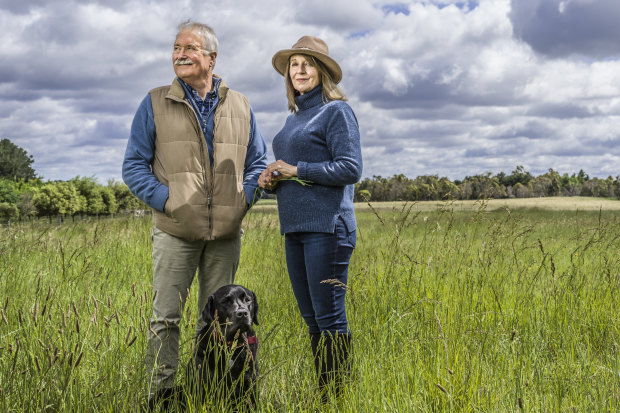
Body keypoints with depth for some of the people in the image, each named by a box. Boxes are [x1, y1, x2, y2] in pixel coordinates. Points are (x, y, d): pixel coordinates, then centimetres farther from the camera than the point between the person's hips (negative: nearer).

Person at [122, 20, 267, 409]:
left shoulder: (239, 106, 9)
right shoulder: (155, 104, 3)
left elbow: (258, 160, 16)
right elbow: (134, 165, 3)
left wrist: (244, 198, -1)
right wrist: (165, 199, -11)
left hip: (226, 234, 2)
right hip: (175, 231, -2)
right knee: (166, 316, -4)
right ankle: (162, 392, 5)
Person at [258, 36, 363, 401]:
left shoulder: (336, 111, -5)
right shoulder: (294, 117, 19)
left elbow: (351, 169, -14)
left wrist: (297, 170, -13)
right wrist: (273, 179, 7)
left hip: (326, 226, -8)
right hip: (296, 227, 9)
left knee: (329, 315, -6)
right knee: (310, 315, 11)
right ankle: (322, 397, 19)